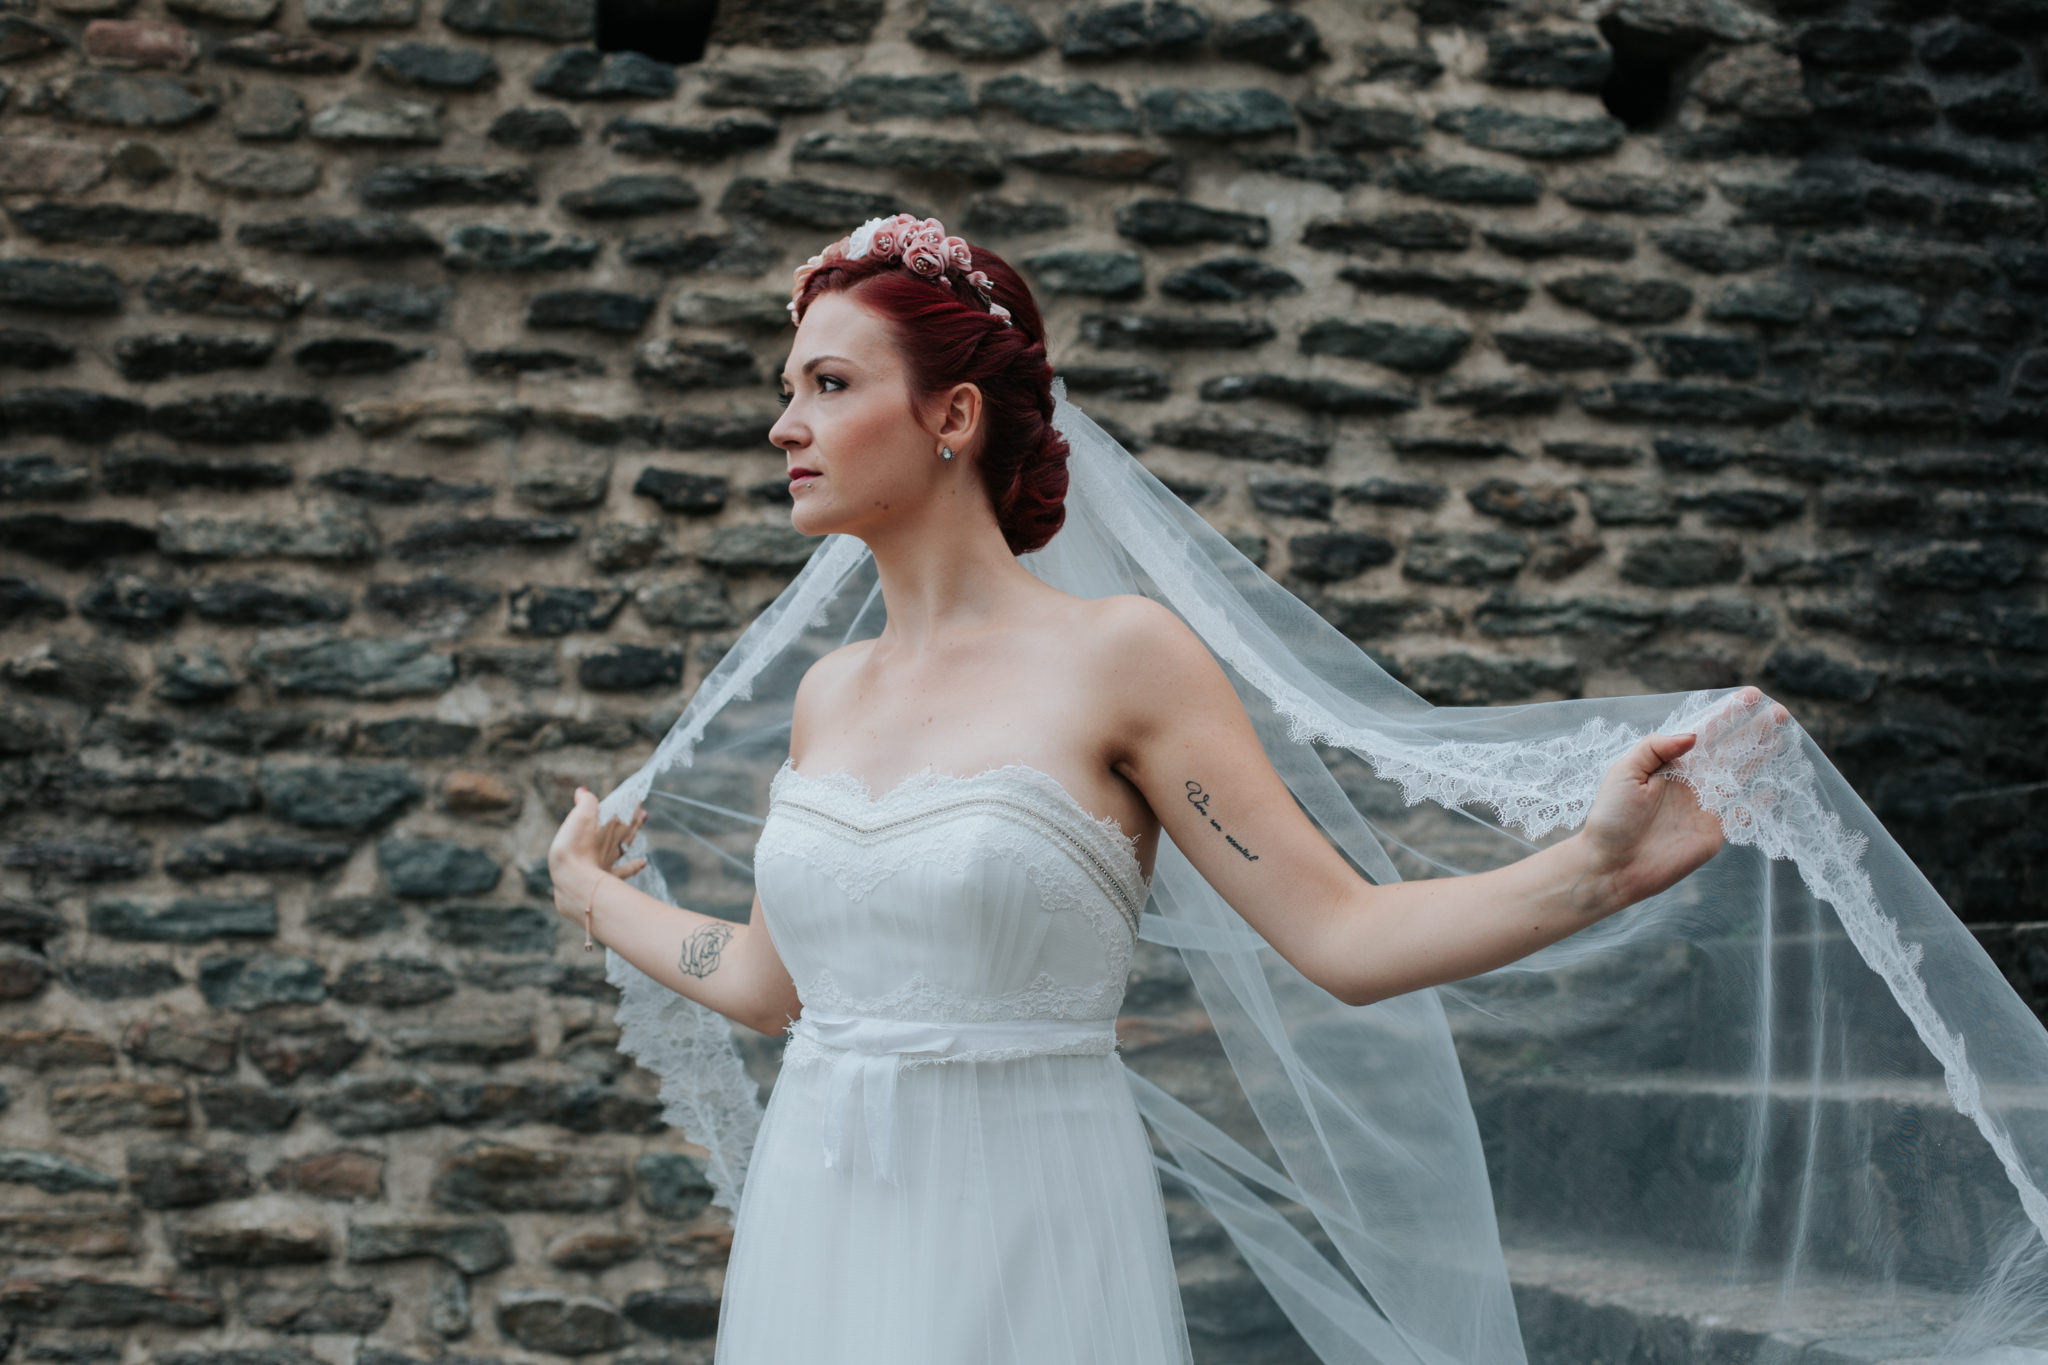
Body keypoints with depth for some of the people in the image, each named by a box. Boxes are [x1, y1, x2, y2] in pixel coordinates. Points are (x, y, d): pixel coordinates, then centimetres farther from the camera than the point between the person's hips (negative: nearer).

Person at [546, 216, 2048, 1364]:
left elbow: (1345, 937, -10)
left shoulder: (1122, 654, -8)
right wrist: (596, 899, 34)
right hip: (815, 1242, 5)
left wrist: (1594, 866, -20)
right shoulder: (829, 692, 8)